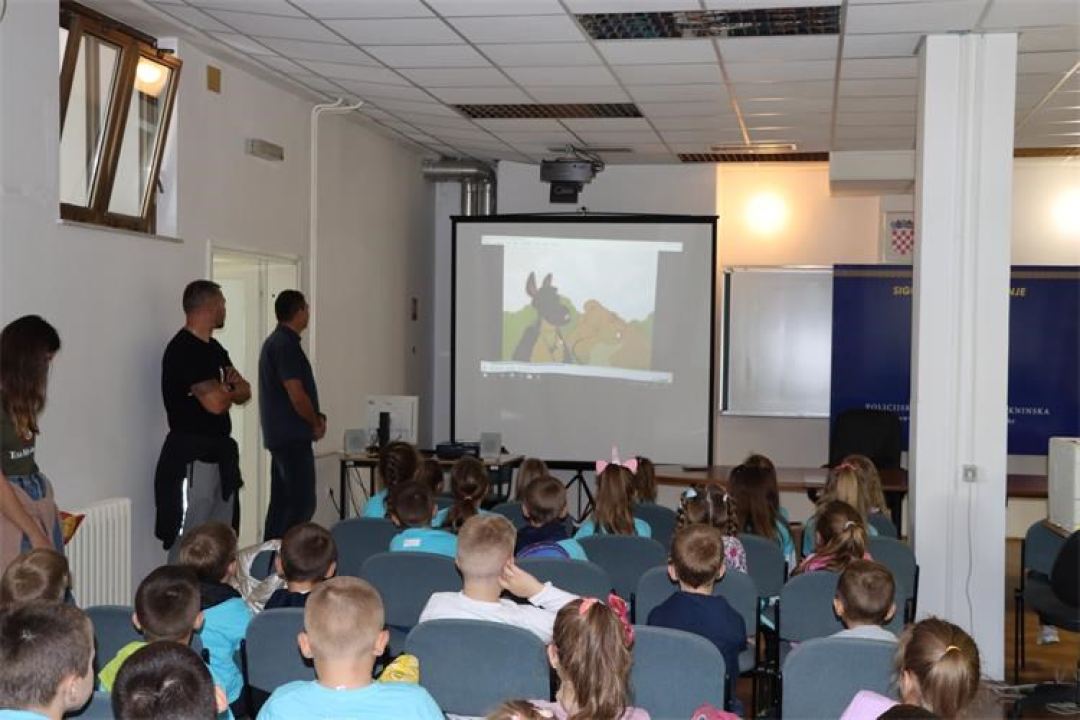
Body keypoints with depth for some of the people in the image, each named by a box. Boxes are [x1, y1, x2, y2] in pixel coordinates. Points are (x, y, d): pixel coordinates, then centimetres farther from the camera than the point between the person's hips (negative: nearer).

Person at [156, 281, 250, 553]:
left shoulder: (214, 349, 15)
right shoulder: (183, 350, -15)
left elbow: (244, 393, 16)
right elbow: (215, 403, -21)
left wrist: (228, 388, -7)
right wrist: (231, 390, 1)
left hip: (219, 454, 10)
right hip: (190, 456, -10)